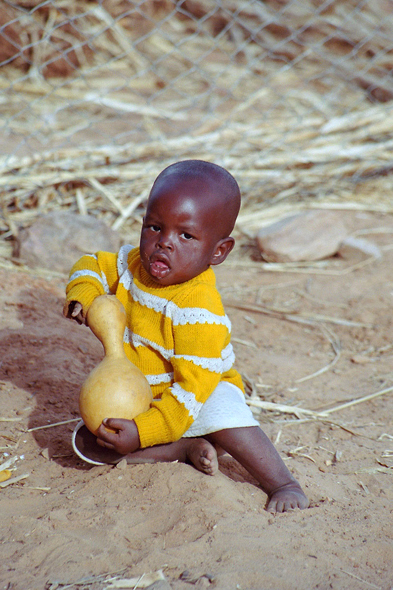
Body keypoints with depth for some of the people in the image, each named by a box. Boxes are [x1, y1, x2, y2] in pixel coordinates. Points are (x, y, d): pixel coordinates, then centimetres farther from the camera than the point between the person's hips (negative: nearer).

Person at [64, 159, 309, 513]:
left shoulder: (200, 312, -31)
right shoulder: (133, 264, -9)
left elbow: (192, 388, -33)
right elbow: (95, 266, 12)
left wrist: (142, 432, -38)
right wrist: (84, 294, -11)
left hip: (201, 394, -7)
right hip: (137, 396, 7)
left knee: (222, 410, -37)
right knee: (94, 439, -15)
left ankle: (283, 484, -27)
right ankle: (186, 448, -12)